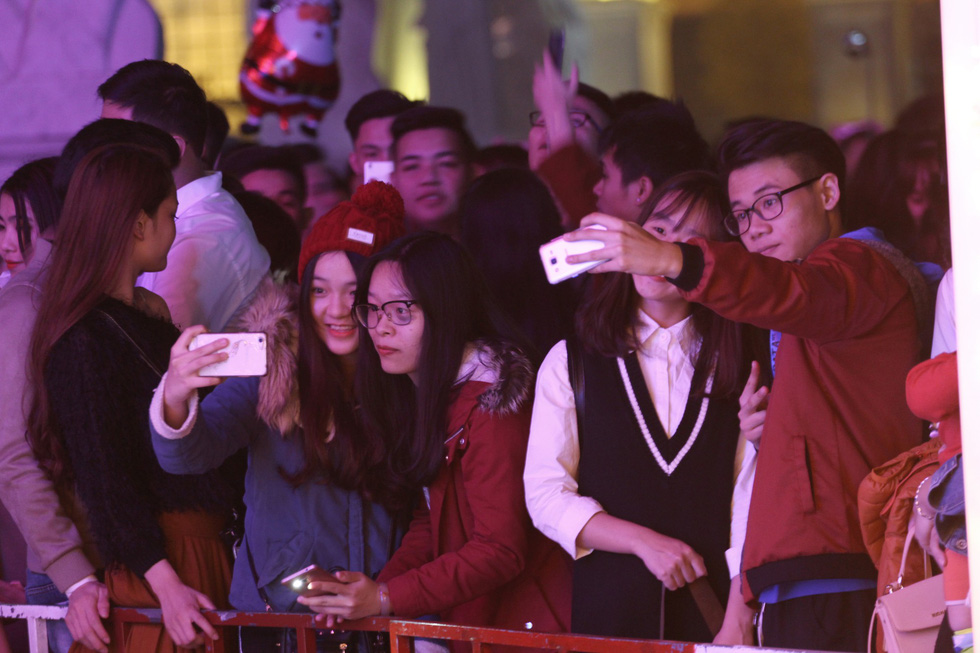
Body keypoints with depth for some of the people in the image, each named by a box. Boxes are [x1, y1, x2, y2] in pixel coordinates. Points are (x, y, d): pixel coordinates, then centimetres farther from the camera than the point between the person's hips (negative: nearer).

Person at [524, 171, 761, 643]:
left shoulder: (736, 365, 8)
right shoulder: (570, 361, 9)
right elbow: (546, 497, 1)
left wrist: (739, 616, -13)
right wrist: (644, 542, -9)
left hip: (712, 602, 0)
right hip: (609, 606, 0)